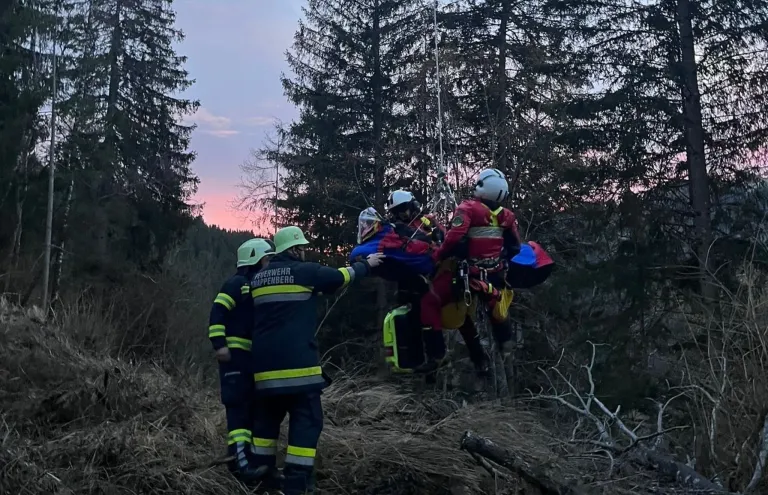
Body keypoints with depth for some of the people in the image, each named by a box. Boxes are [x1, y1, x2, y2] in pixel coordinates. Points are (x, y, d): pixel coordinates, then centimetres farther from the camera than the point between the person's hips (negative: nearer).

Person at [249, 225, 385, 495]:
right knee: (306, 419, -1)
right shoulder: (304, 271, -3)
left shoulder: (258, 278, 15)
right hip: (296, 358, -7)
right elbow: (341, 277, 7)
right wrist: (366, 265, 24)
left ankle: (263, 472, 24)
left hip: (264, 360, 7)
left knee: (267, 416, 19)